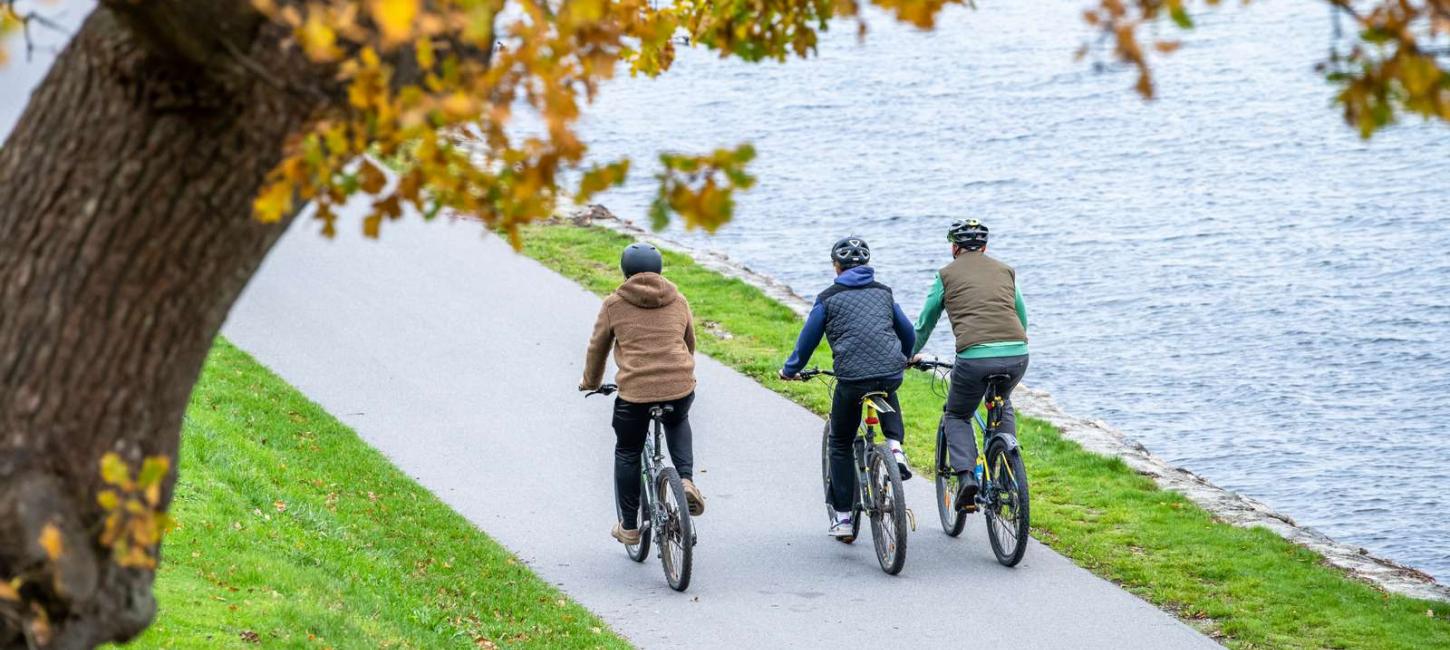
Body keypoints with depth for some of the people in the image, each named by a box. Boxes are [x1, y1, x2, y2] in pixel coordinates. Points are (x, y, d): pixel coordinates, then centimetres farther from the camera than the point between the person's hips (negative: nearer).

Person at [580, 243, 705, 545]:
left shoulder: (614, 304, 7)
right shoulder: (678, 302, 14)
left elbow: (598, 348, 15)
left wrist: (590, 382, 34)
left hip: (635, 392, -3)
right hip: (680, 387, 3)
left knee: (627, 454, 18)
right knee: (677, 424, 35)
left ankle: (628, 527, 24)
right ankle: (687, 480, 11)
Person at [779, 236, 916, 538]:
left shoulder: (828, 298, 8)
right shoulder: (883, 292, 18)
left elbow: (808, 338, 12)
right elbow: (907, 331, 28)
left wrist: (790, 370, 30)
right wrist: (904, 359, 50)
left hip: (851, 378, -3)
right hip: (891, 373, 3)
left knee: (840, 445, 16)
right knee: (887, 395, 41)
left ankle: (843, 518, 13)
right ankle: (895, 447, 14)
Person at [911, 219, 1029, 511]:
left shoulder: (947, 274, 13)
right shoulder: (1005, 271, 22)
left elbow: (925, 322, 22)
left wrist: (912, 354, 40)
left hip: (974, 356, -3)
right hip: (1017, 355, 3)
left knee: (956, 416, 20)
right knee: (1002, 405, 34)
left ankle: (966, 475, -3)